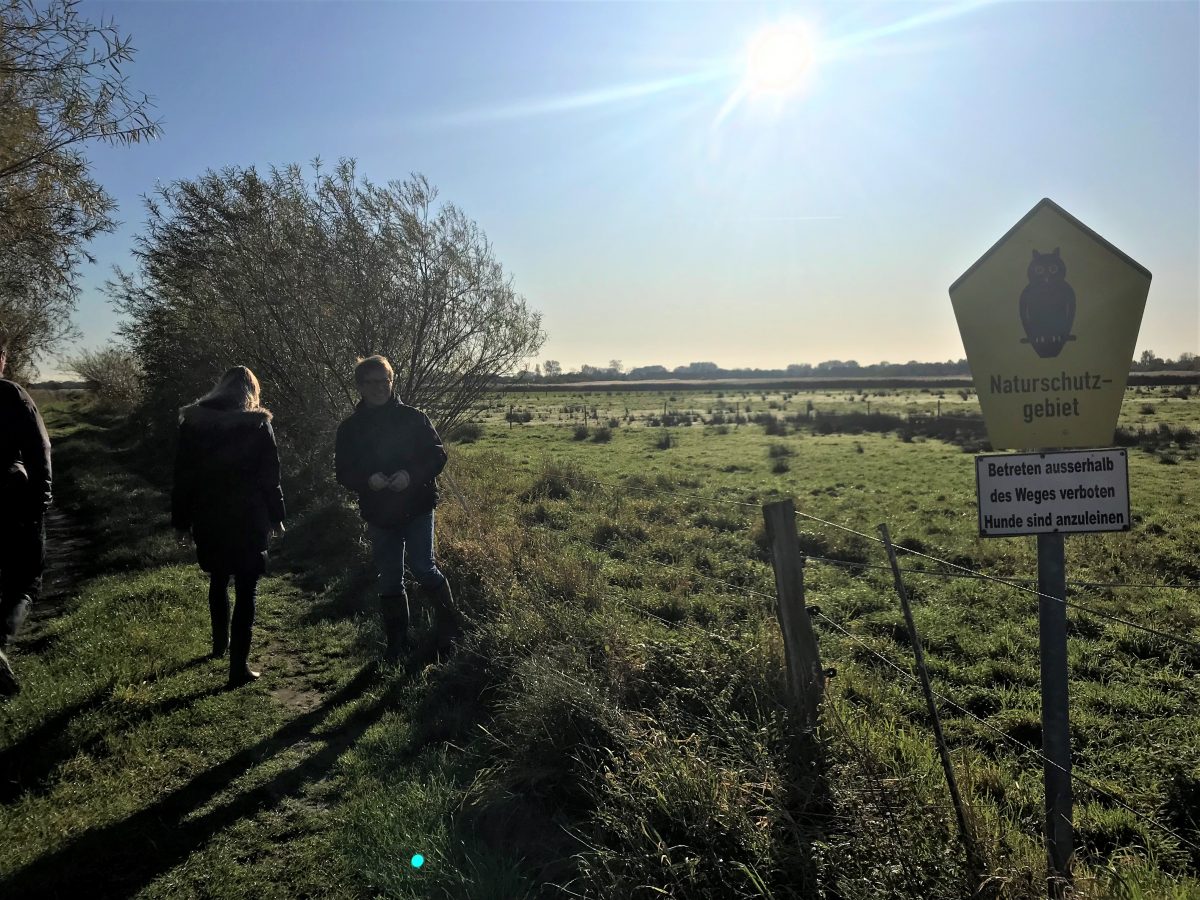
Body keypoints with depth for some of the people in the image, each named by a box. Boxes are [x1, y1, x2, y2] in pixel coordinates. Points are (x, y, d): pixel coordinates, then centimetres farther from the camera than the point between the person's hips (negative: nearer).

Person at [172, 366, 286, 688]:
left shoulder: (193, 422, 1)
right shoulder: (258, 424, -7)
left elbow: (183, 477, 3)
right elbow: (270, 477, -5)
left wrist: (181, 520, 10)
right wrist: (275, 516, 5)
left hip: (208, 520, 3)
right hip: (248, 520, -3)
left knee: (218, 581, 24)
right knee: (246, 591, 1)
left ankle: (220, 644, 39)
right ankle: (238, 666, 0)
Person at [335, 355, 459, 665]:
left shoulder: (413, 417, -2)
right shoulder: (350, 428, 4)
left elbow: (438, 456, -3)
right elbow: (343, 471, 3)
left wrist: (411, 476, -20)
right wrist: (368, 480, -17)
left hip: (417, 509, -3)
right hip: (379, 515, 3)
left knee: (423, 568, -8)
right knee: (389, 581, 9)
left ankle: (449, 626, 14)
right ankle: (397, 642, 23)